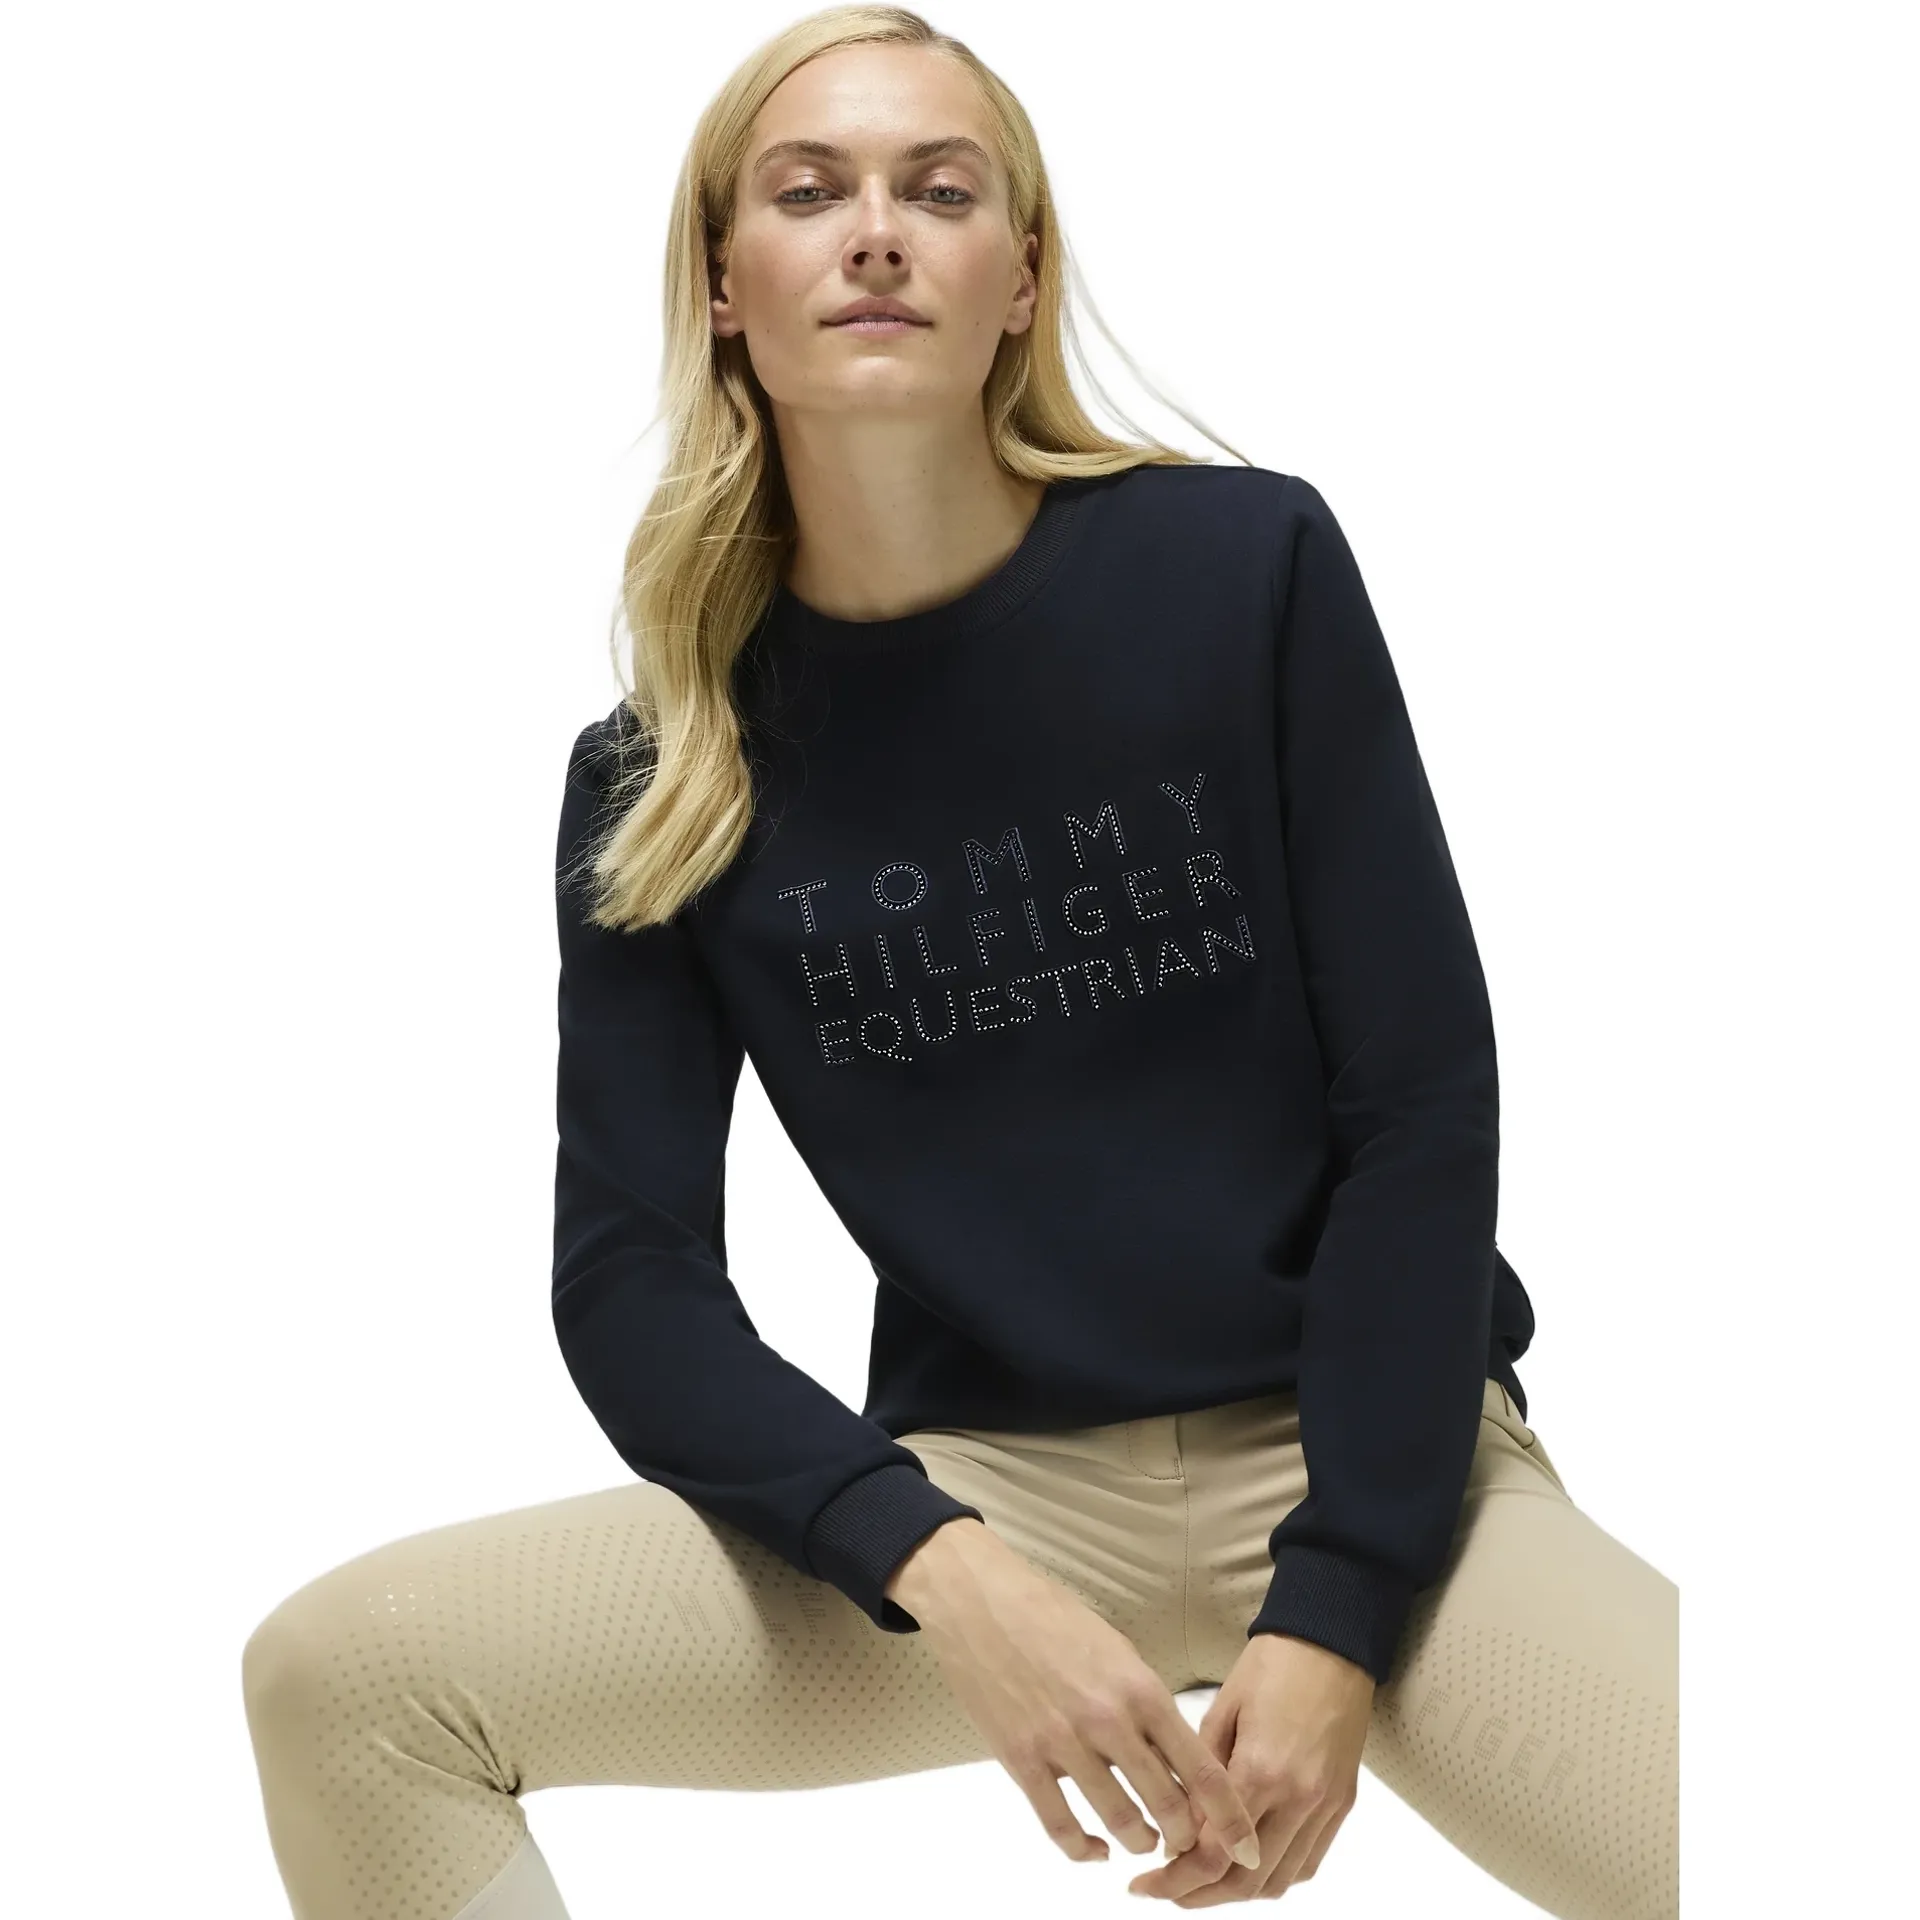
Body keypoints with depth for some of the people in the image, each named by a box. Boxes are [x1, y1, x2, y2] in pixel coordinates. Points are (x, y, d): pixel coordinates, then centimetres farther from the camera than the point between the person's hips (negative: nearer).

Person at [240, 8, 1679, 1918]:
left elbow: (1421, 1111, -6)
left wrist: (1331, 1621, -13)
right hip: (987, 1486, 2)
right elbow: (632, 1274, -2)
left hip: (1365, 1459, -1)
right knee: (342, 1673, -17)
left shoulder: (1244, 566, -6)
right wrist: (944, 1571, -19)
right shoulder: (662, 776, -1)